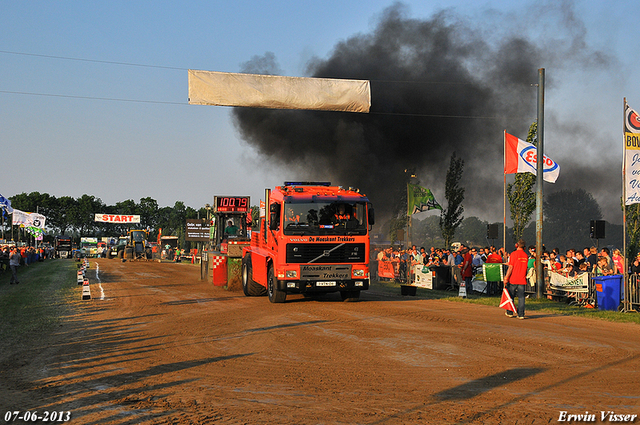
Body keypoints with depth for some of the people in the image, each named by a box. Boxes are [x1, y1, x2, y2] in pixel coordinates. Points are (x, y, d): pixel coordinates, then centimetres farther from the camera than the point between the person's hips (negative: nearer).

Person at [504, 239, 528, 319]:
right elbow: (526, 268, 12)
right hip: (522, 280, 4)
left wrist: (506, 278, -10)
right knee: (521, 297, 4)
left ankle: (509, 312, 18)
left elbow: (511, 267, -13)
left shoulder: (514, 254, -9)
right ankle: (521, 314, 2)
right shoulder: (526, 255, 5)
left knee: (510, 296, 10)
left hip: (513, 279, -3)